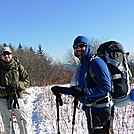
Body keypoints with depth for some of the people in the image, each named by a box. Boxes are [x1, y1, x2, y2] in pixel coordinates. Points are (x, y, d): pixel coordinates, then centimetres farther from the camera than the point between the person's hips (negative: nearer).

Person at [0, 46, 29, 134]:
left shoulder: (18, 67, 2)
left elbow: (26, 81, 2)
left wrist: (17, 85, -16)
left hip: (17, 97, 1)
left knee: (23, 120, 8)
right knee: (7, 123, 9)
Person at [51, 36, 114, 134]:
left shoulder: (96, 62, -12)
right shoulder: (81, 65, 14)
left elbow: (106, 87, -20)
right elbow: (79, 89, 20)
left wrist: (84, 92, -25)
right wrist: (61, 90, 12)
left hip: (101, 110, -9)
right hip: (90, 111, 9)